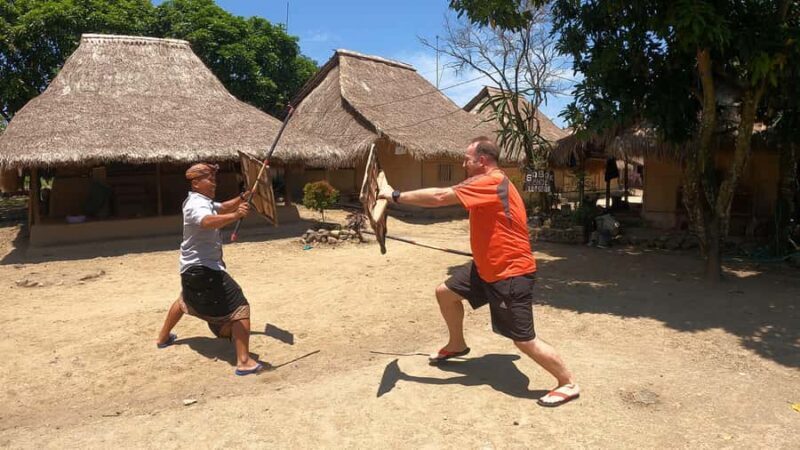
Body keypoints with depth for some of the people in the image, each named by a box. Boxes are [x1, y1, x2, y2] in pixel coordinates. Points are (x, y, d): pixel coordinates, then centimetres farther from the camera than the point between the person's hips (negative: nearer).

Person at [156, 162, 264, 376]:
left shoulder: (204, 201, 10)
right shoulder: (197, 205, -21)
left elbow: (222, 208, 20)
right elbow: (208, 222, -43)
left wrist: (242, 198, 2)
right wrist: (235, 216, -59)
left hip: (191, 268, 11)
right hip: (204, 268, -11)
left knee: (186, 300, 37)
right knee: (239, 307, -14)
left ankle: (164, 337, 56)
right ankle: (244, 362, -21)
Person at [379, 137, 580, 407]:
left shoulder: (491, 182, -23)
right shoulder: (487, 184, 10)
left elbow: (439, 197, -26)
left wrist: (396, 196, -18)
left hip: (511, 274, -10)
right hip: (487, 268, 10)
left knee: (524, 340, -5)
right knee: (445, 292, 15)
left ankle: (568, 384, 15)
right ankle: (457, 345, 37)